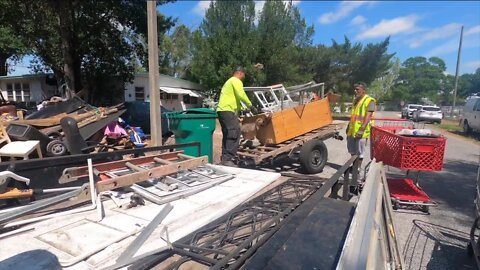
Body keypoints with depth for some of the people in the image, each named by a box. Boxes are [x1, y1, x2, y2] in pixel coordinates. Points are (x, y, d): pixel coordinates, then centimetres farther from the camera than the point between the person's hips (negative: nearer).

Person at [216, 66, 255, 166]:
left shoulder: (229, 81, 30)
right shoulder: (236, 81, -2)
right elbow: (241, 95, -16)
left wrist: (242, 109, 31)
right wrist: (250, 105, -5)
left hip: (222, 110, 11)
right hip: (227, 110, -11)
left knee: (228, 135, 13)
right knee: (234, 134, -15)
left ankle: (225, 158, 14)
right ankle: (228, 159, -19)